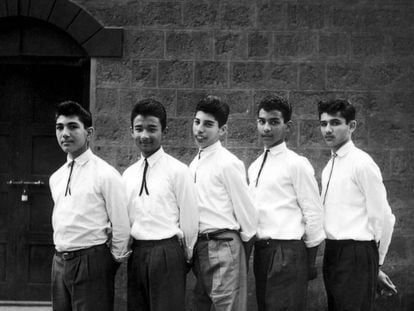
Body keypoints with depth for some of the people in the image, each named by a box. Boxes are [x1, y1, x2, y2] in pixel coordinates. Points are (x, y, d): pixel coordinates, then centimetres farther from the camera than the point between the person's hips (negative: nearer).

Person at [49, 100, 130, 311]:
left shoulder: (106, 175, -9)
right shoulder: (55, 178, 12)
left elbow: (121, 226, -8)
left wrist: (114, 260, -1)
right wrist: (62, 258, 15)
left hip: (92, 262, -6)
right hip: (60, 261, 6)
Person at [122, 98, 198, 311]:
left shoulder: (177, 171, -5)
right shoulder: (128, 175, 12)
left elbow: (189, 217, -3)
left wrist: (185, 254, 4)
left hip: (167, 254, -5)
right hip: (136, 253, 5)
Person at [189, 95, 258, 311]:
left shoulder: (228, 164, -12)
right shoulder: (194, 164, 12)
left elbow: (245, 207, -9)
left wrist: (247, 240, 1)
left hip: (223, 246, -8)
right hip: (200, 245, 8)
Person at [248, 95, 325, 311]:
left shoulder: (297, 164, -6)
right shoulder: (253, 168, 15)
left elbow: (313, 212, -6)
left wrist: (309, 260, -3)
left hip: (288, 251, -7)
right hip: (260, 250, 7)